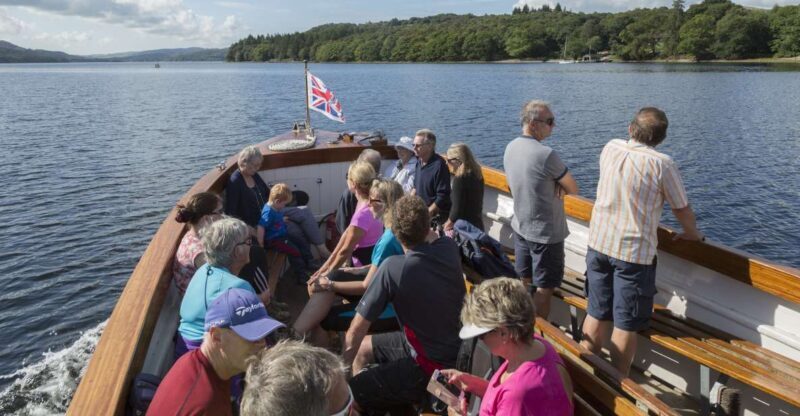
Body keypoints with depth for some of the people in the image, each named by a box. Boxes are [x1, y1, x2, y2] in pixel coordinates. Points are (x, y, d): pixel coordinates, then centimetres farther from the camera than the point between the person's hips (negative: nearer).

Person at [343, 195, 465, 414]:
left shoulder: (393, 268, -26)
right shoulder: (450, 248, -10)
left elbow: (357, 329, -19)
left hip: (433, 366, -8)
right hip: (459, 350, 8)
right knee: (362, 348, 21)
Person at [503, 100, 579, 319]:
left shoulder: (511, 148, 0)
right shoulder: (546, 154, -25)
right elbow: (573, 189, -14)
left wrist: (552, 186, -4)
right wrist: (558, 187, 0)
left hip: (520, 227, 8)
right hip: (545, 233, -8)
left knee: (524, 283, 19)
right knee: (544, 288, 5)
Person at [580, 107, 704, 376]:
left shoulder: (610, 149, 1)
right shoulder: (662, 164, -13)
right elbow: (682, 210, -1)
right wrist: (692, 234, 18)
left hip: (598, 244, 5)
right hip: (634, 253, -5)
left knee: (597, 314, 16)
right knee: (626, 325, 7)